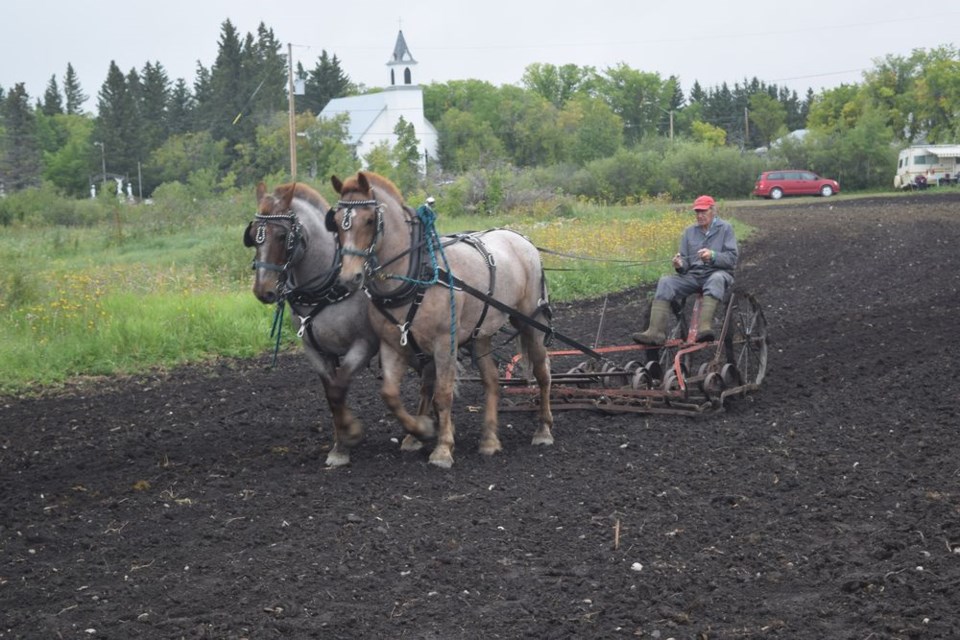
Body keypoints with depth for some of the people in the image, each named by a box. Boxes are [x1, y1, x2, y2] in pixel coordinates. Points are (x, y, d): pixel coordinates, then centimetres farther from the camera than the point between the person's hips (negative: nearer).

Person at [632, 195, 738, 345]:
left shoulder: (725, 228, 5)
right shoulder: (689, 231, 17)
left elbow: (732, 259, -4)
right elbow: (686, 263, 15)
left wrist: (713, 256, -24)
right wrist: (680, 266, -10)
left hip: (718, 272, -4)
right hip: (693, 275, 4)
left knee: (716, 279, -41)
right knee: (665, 282, -22)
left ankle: (704, 327, -60)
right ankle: (655, 332, -36)